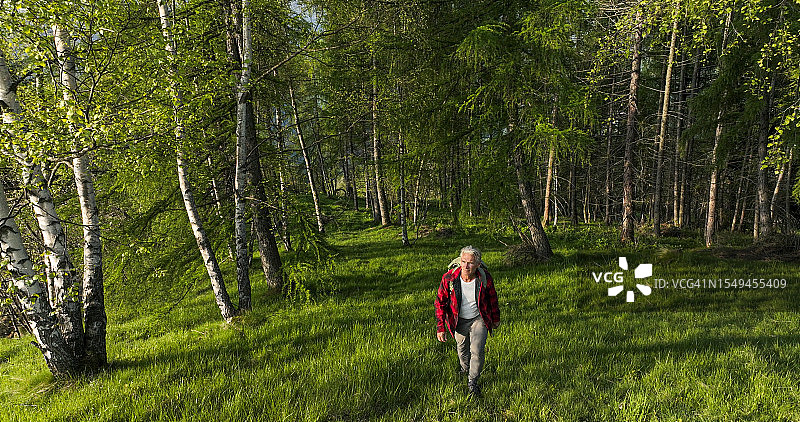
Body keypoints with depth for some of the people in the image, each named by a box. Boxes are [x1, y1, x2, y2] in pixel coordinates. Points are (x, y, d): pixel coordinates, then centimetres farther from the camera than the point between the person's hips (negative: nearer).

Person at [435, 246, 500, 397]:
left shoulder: (485, 278, -22)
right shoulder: (449, 278, -25)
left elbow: (492, 298, -2)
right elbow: (440, 303, -12)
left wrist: (495, 319, 12)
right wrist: (440, 328, -12)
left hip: (479, 319, -1)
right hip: (459, 321, 1)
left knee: (477, 351, -11)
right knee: (462, 349, 21)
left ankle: (473, 382, 14)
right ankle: (465, 368, 55)